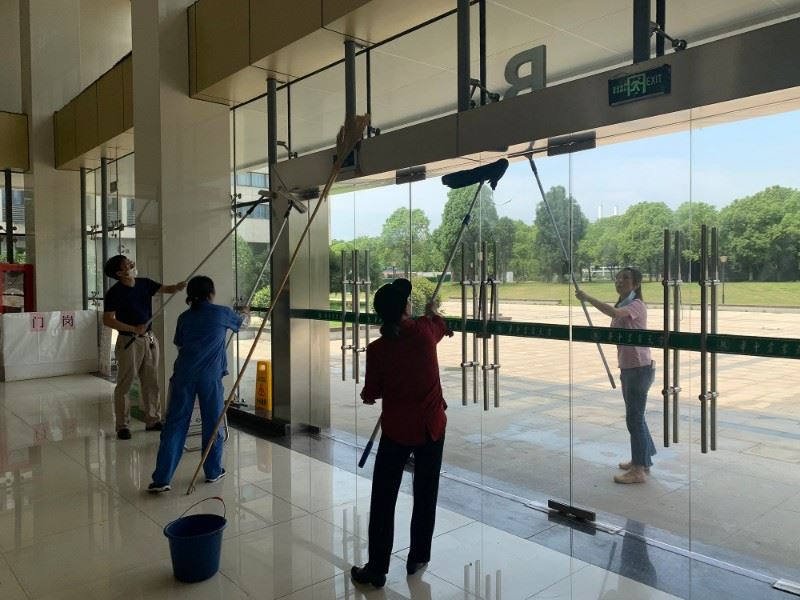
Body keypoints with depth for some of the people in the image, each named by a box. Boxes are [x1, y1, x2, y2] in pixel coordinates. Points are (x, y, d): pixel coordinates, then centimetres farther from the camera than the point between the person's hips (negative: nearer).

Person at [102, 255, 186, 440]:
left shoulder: (145, 283, 4)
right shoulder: (114, 293, -12)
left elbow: (166, 289, -1)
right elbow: (107, 320, -14)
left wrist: (177, 287, -24)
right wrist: (133, 329, -20)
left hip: (149, 339, 6)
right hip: (128, 341, -6)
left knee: (151, 382, 11)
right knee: (124, 385, 2)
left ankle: (153, 420, 22)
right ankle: (122, 425, 11)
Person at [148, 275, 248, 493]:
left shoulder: (184, 317, 10)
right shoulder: (221, 313, 3)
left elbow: (179, 345, 18)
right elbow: (240, 320, 24)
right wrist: (245, 313, 47)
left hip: (184, 375, 2)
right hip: (210, 376, -2)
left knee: (174, 425, 4)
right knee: (212, 423, 12)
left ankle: (161, 479, 3)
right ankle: (213, 471, 24)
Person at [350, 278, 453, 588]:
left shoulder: (376, 349, -12)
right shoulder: (425, 330, -8)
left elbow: (370, 396, -1)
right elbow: (440, 325, 19)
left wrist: (369, 392, 22)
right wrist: (433, 311, 40)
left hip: (396, 430, -2)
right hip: (431, 426, 2)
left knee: (383, 501, 9)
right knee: (425, 495, 16)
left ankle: (376, 570, 17)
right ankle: (417, 558, 29)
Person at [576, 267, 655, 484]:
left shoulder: (637, 305, -15)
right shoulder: (622, 306, 14)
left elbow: (614, 312, -36)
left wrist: (588, 298, -32)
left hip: (639, 368, -10)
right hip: (627, 367, 10)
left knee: (634, 417, -6)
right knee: (635, 416, 19)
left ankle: (639, 470, 1)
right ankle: (642, 459, 32)